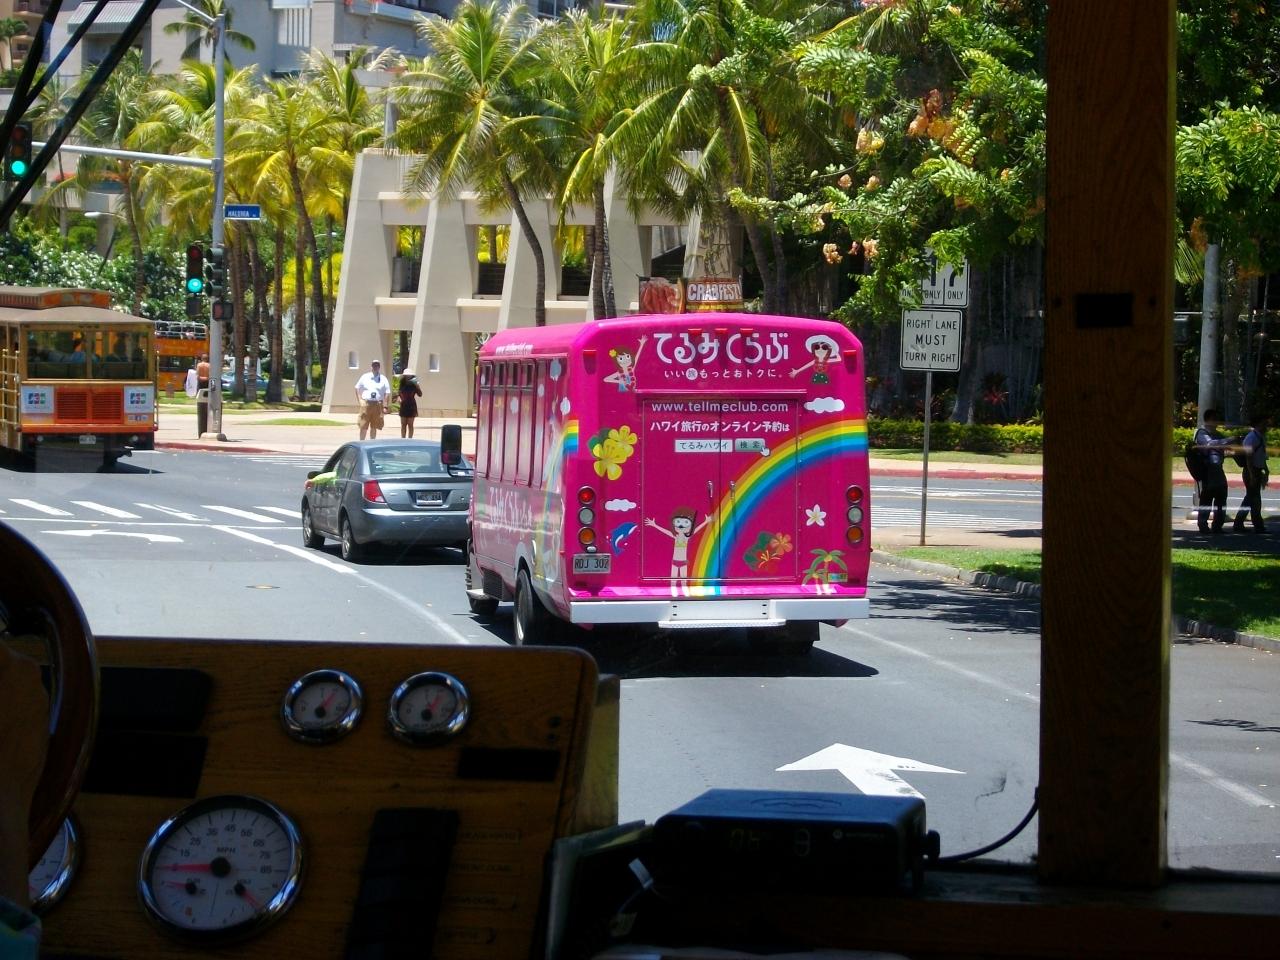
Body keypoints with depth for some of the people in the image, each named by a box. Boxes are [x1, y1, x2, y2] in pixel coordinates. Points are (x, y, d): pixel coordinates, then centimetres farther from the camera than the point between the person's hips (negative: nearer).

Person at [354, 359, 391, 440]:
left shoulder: (383, 379, 7)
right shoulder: (364, 377, 7)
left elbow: (387, 394, 5)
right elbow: (357, 389, 12)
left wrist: (385, 406, -3)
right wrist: (360, 401, 0)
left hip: (378, 405, 1)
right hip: (365, 403, -1)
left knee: (374, 427, 7)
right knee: (363, 426, -2)